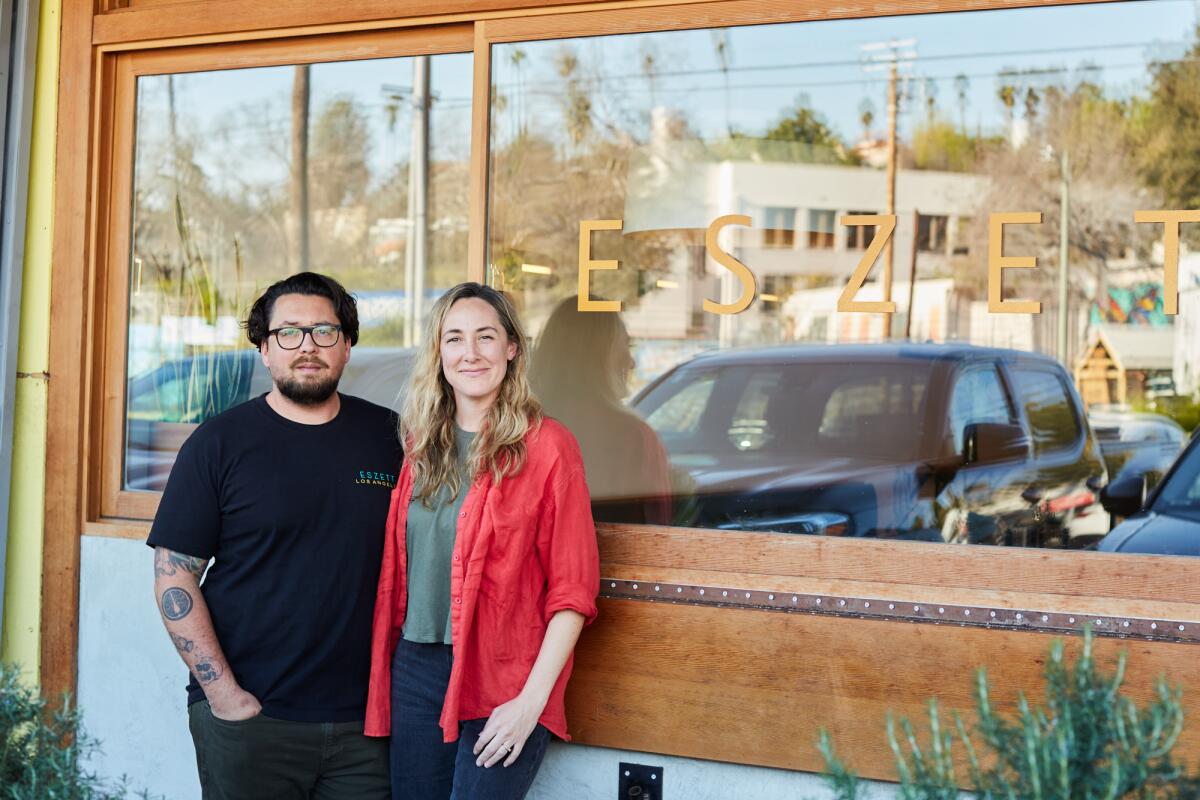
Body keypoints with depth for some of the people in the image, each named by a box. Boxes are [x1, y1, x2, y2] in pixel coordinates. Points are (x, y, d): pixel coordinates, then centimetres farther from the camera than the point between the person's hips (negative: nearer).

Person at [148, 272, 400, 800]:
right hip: (248, 718, -2)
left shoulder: (389, 435, 6)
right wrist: (224, 693, -9)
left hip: (364, 719, 2)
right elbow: (174, 578, -4)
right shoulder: (220, 442, -1)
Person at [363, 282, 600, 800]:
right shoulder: (420, 444, 8)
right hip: (414, 669, 5)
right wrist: (383, 668, 7)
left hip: (501, 681, -5)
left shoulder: (545, 446, -7)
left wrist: (532, 700, -15)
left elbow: (572, 589, -9)